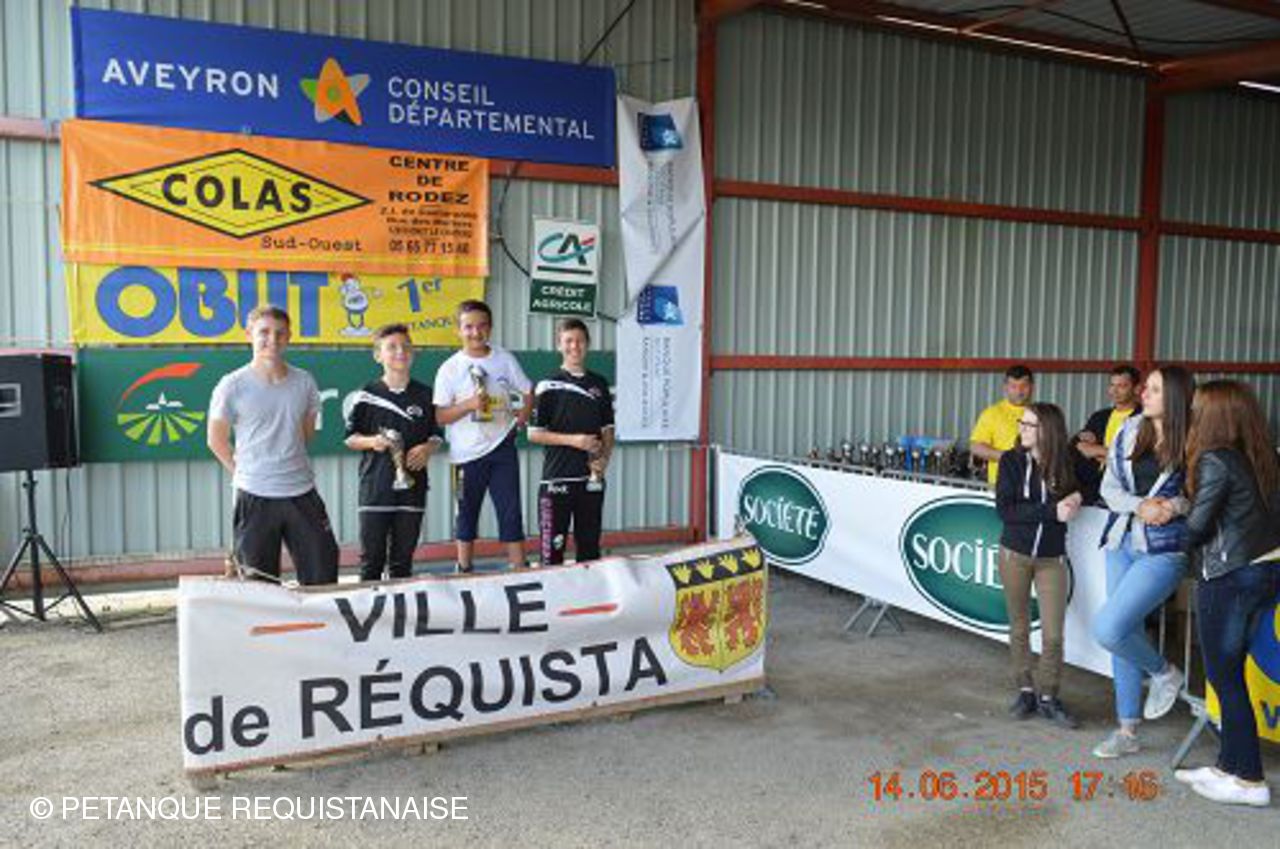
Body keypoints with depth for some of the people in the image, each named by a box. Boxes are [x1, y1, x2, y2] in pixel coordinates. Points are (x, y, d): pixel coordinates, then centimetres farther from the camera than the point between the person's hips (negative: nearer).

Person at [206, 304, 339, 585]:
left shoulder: (305, 382, 4)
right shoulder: (232, 386, -6)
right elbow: (217, 441, 3)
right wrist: (244, 472, 4)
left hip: (303, 492, 3)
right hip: (255, 497, -3)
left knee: (322, 574, 6)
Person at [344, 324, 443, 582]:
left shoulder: (425, 395, 7)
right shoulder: (367, 395, 1)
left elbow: (436, 435, 14)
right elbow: (350, 437, 6)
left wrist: (427, 448, -7)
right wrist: (371, 442, -13)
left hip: (412, 485, 2)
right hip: (375, 486, -2)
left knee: (403, 558, 9)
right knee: (371, 557, 2)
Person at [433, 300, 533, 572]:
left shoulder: (505, 360, 3)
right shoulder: (450, 368, -3)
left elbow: (527, 392, 14)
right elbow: (440, 416, -5)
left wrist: (522, 417, -2)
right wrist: (469, 404, -20)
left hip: (502, 448, 1)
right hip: (468, 453, -1)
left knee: (511, 512, 2)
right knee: (467, 515, 11)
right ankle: (464, 572, 23)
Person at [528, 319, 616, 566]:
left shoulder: (599, 384, 11)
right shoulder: (548, 386, -2)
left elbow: (608, 430, 14)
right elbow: (534, 434, -4)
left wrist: (604, 458, -4)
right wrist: (573, 440, -14)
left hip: (591, 478, 4)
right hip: (557, 478, -4)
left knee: (590, 546, 11)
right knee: (553, 547, -3)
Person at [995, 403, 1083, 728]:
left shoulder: (1066, 463, -4)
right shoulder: (1011, 460, -7)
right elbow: (1004, 509, -15)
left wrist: (1077, 498, -10)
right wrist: (1051, 511, -22)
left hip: (1052, 558, 0)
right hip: (1015, 554, 0)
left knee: (1053, 634, -1)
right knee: (1019, 628, 11)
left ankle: (1048, 697, 16)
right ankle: (1025, 691, 25)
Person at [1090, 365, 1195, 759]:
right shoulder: (1131, 429, 4)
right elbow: (1109, 486, 4)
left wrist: (1173, 506, -20)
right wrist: (1140, 506, -13)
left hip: (1163, 551, -5)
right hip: (1122, 543, 5)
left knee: (1108, 629, -16)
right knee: (1124, 635, 12)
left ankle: (1164, 673, 17)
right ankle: (1127, 731, 26)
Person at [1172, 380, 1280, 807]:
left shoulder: (1216, 461, -15)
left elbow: (1198, 526, -13)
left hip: (1229, 576, -8)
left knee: (1225, 676, 4)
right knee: (1229, 672, 17)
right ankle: (1230, 764, 27)